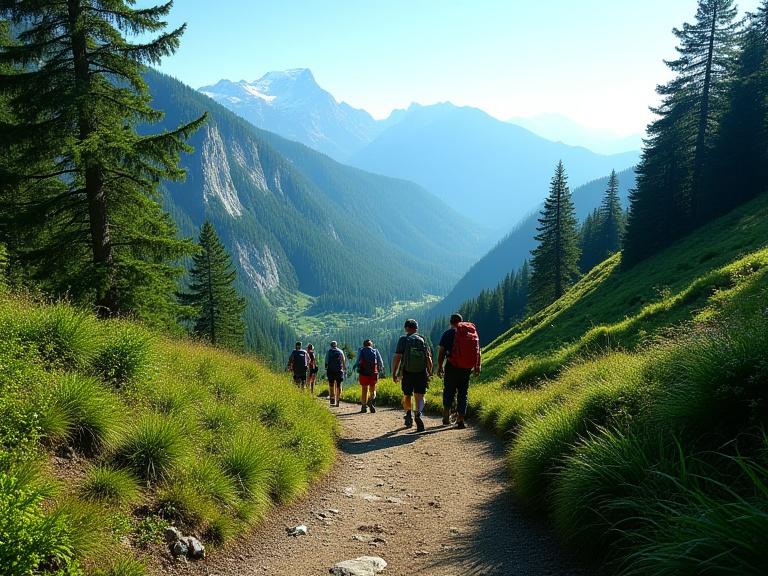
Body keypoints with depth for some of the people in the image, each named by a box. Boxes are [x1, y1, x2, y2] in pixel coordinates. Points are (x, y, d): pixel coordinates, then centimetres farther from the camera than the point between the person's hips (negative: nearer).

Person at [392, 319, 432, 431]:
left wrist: (394, 373, -4)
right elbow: (429, 359, 4)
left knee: (407, 396, 19)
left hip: (407, 373, -1)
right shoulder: (423, 340, 6)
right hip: (421, 373, 1)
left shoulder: (403, 339, -2)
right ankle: (418, 414, -23)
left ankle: (408, 414, 10)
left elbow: (397, 357, -9)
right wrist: (429, 374, 14)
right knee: (419, 397, -1)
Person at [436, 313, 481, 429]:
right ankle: (460, 420, 5)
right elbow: (478, 351, 9)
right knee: (463, 393, 8)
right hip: (466, 368, 2)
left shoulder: (448, 333, -2)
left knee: (449, 391, 12)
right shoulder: (473, 332, 7)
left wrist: (440, 367, 5)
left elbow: (441, 352, -3)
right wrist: (477, 366, 16)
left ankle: (446, 416, 9)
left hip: (452, 367, -2)